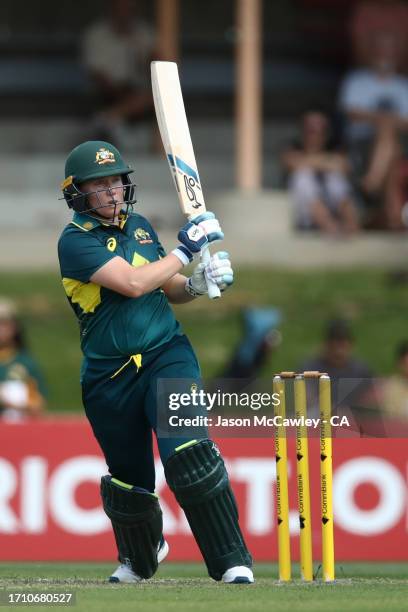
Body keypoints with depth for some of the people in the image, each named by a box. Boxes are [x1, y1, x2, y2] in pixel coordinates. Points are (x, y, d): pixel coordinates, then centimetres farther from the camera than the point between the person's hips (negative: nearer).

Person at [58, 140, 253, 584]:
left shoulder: (139, 227, 10)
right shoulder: (75, 241, -8)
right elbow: (132, 283, -21)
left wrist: (200, 282, -2)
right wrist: (185, 248, -15)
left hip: (166, 356, 2)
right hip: (109, 377, -2)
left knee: (187, 455, -21)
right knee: (128, 477, 11)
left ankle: (233, 562, -19)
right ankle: (139, 558, 41)